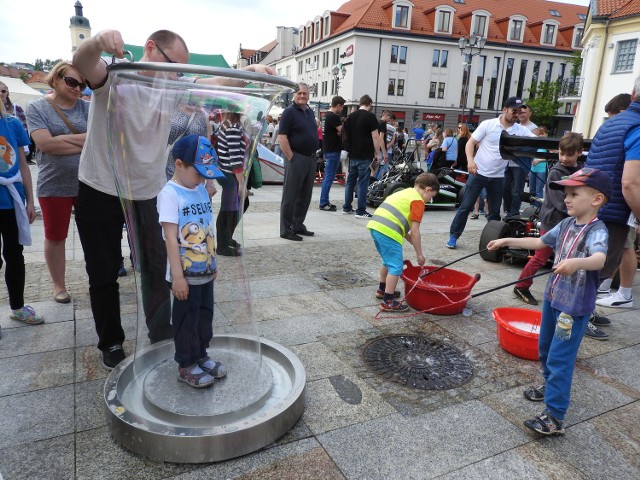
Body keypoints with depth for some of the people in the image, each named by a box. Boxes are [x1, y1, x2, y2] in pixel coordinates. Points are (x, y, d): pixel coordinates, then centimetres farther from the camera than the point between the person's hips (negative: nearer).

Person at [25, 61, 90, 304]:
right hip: (54, 185, -2)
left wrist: (62, 139, -15)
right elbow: (45, 143, -16)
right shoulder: (37, 107, -2)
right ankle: (59, 286, 27)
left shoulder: (86, 107, 4)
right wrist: (85, 143, -12)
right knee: (55, 237, 10)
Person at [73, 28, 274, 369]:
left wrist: (251, 70, -21)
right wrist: (98, 42, -55)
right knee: (103, 275, 9)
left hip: (150, 194, 4)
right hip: (100, 192, -3)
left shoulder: (173, 90, 1)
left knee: (157, 269, 9)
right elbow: (81, 63, -32)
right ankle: (111, 343, 28)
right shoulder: (114, 76, -11)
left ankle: (163, 338, 27)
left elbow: (216, 83, -4)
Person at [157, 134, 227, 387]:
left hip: (205, 271, 7)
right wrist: (177, 276, -21)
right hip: (186, 275, -7)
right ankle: (186, 365, 24)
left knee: (205, 316, 18)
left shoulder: (202, 191, 6)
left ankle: (201, 356, 35)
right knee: (186, 321, 8)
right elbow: (171, 238, -20)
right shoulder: (170, 194, -16)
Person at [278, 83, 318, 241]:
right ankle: (286, 230, 4)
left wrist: (314, 155, 15)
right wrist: (291, 158, -18)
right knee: (290, 196, -2)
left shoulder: (310, 111, 15)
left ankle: (298, 225, 24)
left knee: (305, 196, 13)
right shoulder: (289, 112, -8)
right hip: (296, 159, -8)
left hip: (311, 159, 8)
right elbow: (282, 137, -14)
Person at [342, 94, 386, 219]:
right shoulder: (370, 117, -8)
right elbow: (375, 137, -12)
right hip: (365, 155, -6)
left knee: (350, 180, 14)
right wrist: (377, 154, -5)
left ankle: (347, 207, 20)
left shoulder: (350, 117, 10)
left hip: (352, 155, 6)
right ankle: (361, 211, 1)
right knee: (363, 182, -2)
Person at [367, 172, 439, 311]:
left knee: (388, 261, 27)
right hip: (388, 232, -9)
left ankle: (382, 289, 41)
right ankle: (388, 302, 4)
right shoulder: (418, 201, -1)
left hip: (375, 225, 9)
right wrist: (419, 253, 5)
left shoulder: (404, 193, 25)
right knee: (396, 267, 0)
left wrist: (412, 242, 26)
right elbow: (415, 231, -4)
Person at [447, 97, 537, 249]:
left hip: (498, 177, 3)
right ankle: (453, 236, 10)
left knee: (495, 212, 11)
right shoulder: (488, 124, -5)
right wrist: (470, 160, -22)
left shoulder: (520, 130, 1)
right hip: (478, 173, -3)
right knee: (465, 206, 0)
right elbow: (470, 143, -6)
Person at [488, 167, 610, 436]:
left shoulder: (597, 230, -21)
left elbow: (599, 259, -40)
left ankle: (555, 417, 1)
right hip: (553, 298, 8)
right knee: (545, 349, 23)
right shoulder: (566, 225, 4)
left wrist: (577, 262, -60)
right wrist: (507, 241, 13)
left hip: (575, 307, -8)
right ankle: (550, 386, 46)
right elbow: (539, 242, 17)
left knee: (560, 359, -7)